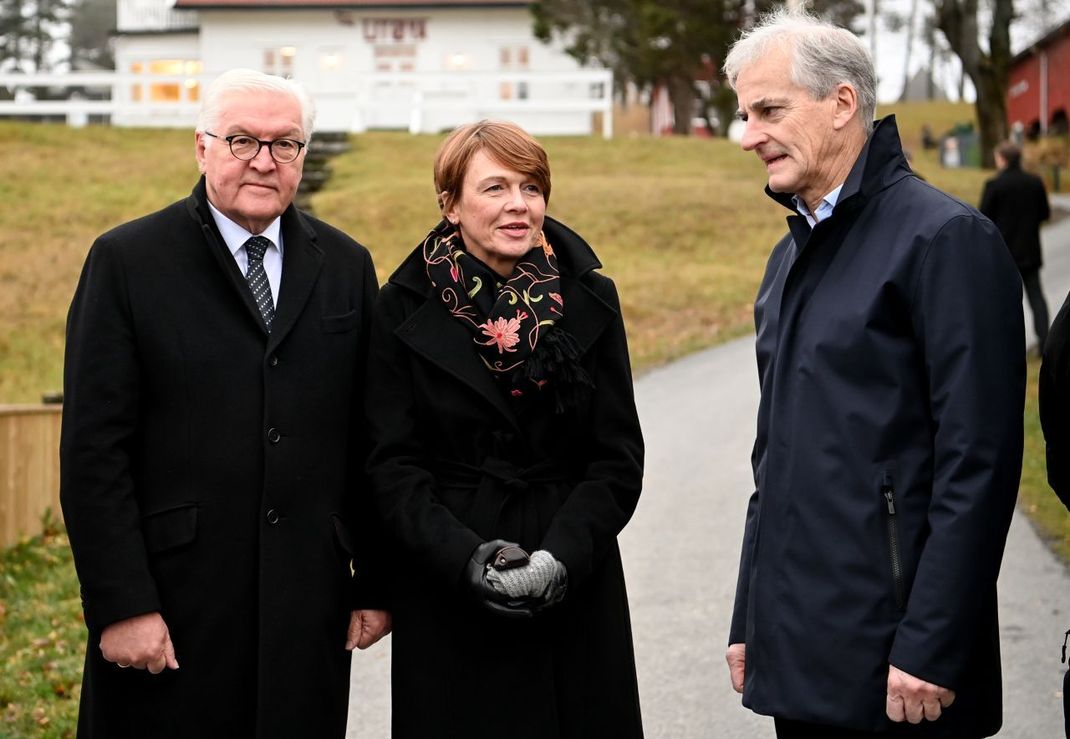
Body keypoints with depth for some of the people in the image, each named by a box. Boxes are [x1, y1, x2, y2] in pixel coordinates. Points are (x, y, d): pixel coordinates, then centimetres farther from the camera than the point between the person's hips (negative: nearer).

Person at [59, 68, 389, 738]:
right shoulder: (127, 262, -2)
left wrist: (378, 584, 7)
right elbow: (94, 450, -6)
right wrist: (121, 605, -12)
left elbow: (371, 439, 10)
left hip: (309, 614, 3)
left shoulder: (346, 268, 9)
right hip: (174, 608, -3)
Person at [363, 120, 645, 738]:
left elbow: (619, 458, 0)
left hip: (575, 593, 1)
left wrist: (563, 554, -15)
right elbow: (392, 465, -3)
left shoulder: (588, 299, 1)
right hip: (446, 598, -1)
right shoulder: (407, 309, -2)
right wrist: (465, 558, -17)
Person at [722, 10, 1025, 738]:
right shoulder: (791, 255, 14)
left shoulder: (945, 238, -11)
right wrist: (749, 620, 15)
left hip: (887, 659, -7)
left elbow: (978, 465, -16)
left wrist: (930, 651, -18)